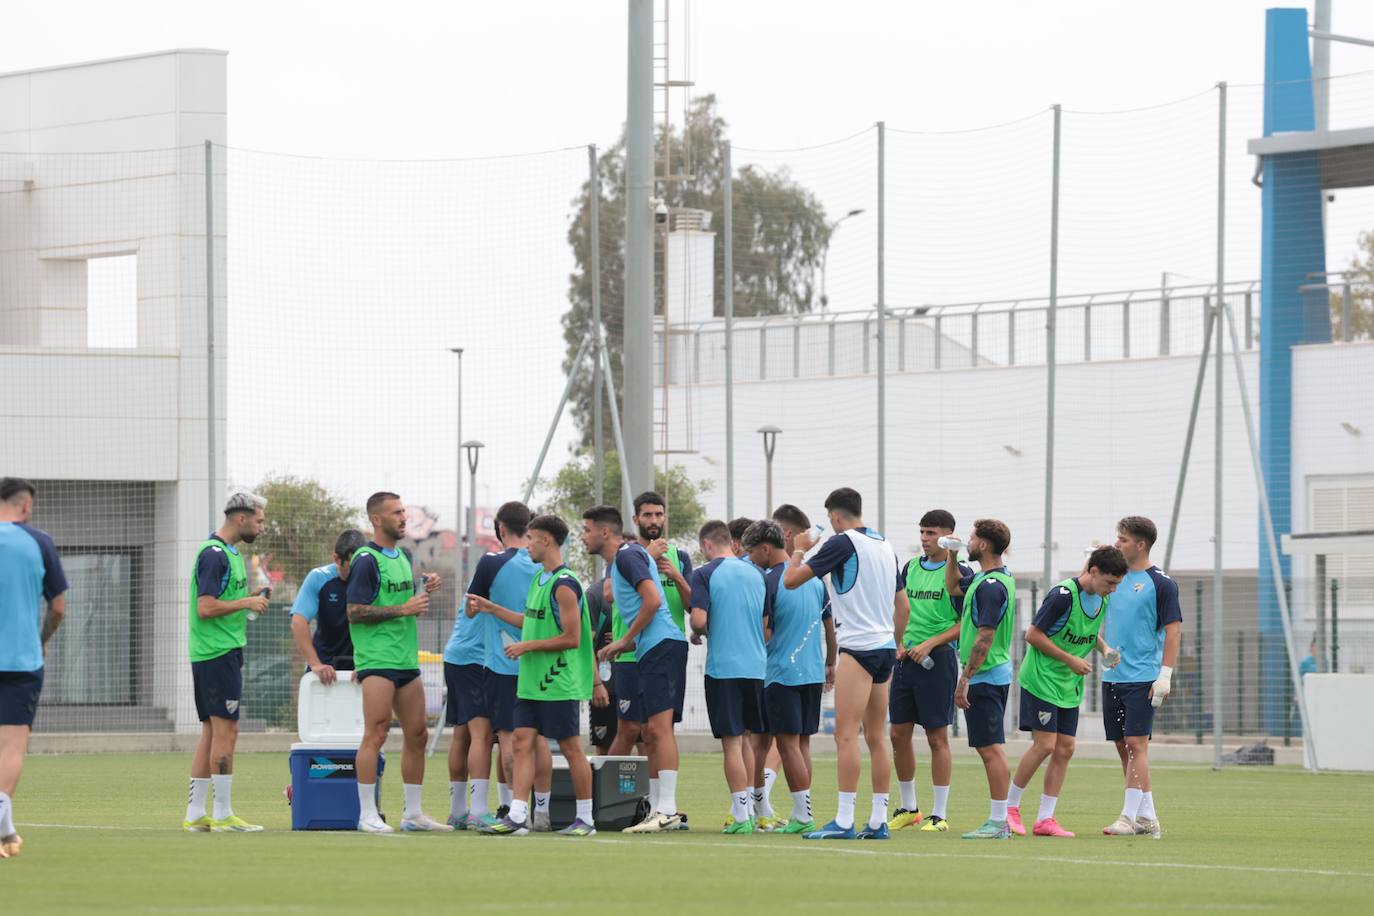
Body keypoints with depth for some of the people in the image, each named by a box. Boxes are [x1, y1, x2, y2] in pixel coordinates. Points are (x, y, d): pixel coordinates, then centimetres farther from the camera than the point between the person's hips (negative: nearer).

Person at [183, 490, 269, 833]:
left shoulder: (230, 552, 17)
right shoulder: (214, 554, -14)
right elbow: (205, 608, -20)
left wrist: (249, 599, 10)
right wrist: (246, 602, -12)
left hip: (221, 653, 10)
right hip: (218, 651, -10)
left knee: (212, 732, 10)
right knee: (226, 730, -8)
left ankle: (195, 814, 12)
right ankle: (223, 815, -6)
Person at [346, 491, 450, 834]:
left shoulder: (402, 557, 17)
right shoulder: (366, 560, -10)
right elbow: (355, 612, -15)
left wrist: (423, 590, 7)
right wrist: (402, 609, -17)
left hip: (407, 660, 9)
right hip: (377, 660, -9)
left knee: (417, 735, 9)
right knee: (376, 734, -10)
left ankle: (413, 813, 16)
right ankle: (367, 815, -8)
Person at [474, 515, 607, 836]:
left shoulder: (564, 586, -15)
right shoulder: (539, 579, 13)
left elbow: (571, 638, -18)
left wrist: (528, 646, -15)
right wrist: (493, 610, 26)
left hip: (560, 684, -9)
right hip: (531, 681, 9)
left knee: (570, 747, -1)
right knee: (522, 743, 1)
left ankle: (585, 818, 8)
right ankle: (517, 816, -1)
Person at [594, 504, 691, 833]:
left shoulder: (627, 555, -8)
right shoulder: (619, 560, 23)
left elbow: (653, 600, -18)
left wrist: (626, 640, -10)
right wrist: (623, 646, 19)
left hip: (662, 646, -11)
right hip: (651, 650, 11)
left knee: (659, 726, -15)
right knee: (650, 733, 9)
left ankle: (667, 809, -20)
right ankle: (657, 810, 10)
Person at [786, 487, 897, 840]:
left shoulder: (843, 543, -8)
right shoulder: (885, 546, 14)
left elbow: (791, 579, -6)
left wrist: (799, 549, 11)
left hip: (859, 648, -8)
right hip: (886, 646, 8)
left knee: (846, 735, -9)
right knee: (876, 738, 9)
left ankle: (844, 821, -14)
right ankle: (878, 821, 7)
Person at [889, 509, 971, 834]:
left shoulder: (960, 573, -6)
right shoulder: (910, 568, 12)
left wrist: (930, 644, -16)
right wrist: (899, 646, 4)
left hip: (938, 659, -6)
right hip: (906, 658, 6)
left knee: (937, 737, -4)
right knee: (899, 734, 8)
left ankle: (939, 814, 1)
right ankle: (908, 808, 21)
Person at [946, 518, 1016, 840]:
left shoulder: (991, 587, -19)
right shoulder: (984, 579, 12)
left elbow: (984, 638, -23)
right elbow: (954, 586, 33)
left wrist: (965, 680, -21)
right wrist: (951, 556, 19)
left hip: (984, 677, -11)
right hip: (994, 674, 11)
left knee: (991, 750, -9)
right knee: (990, 749, 12)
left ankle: (998, 822, -9)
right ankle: (999, 820, 15)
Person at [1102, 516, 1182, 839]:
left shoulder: (1161, 583, -5)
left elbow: (1174, 630, -8)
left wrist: (1165, 676, -14)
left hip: (1142, 678, -7)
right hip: (1113, 676, 7)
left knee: (1135, 743, -11)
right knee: (1123, 747, 6)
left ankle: (1130, 817, -12)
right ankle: (1147, 816, 12)